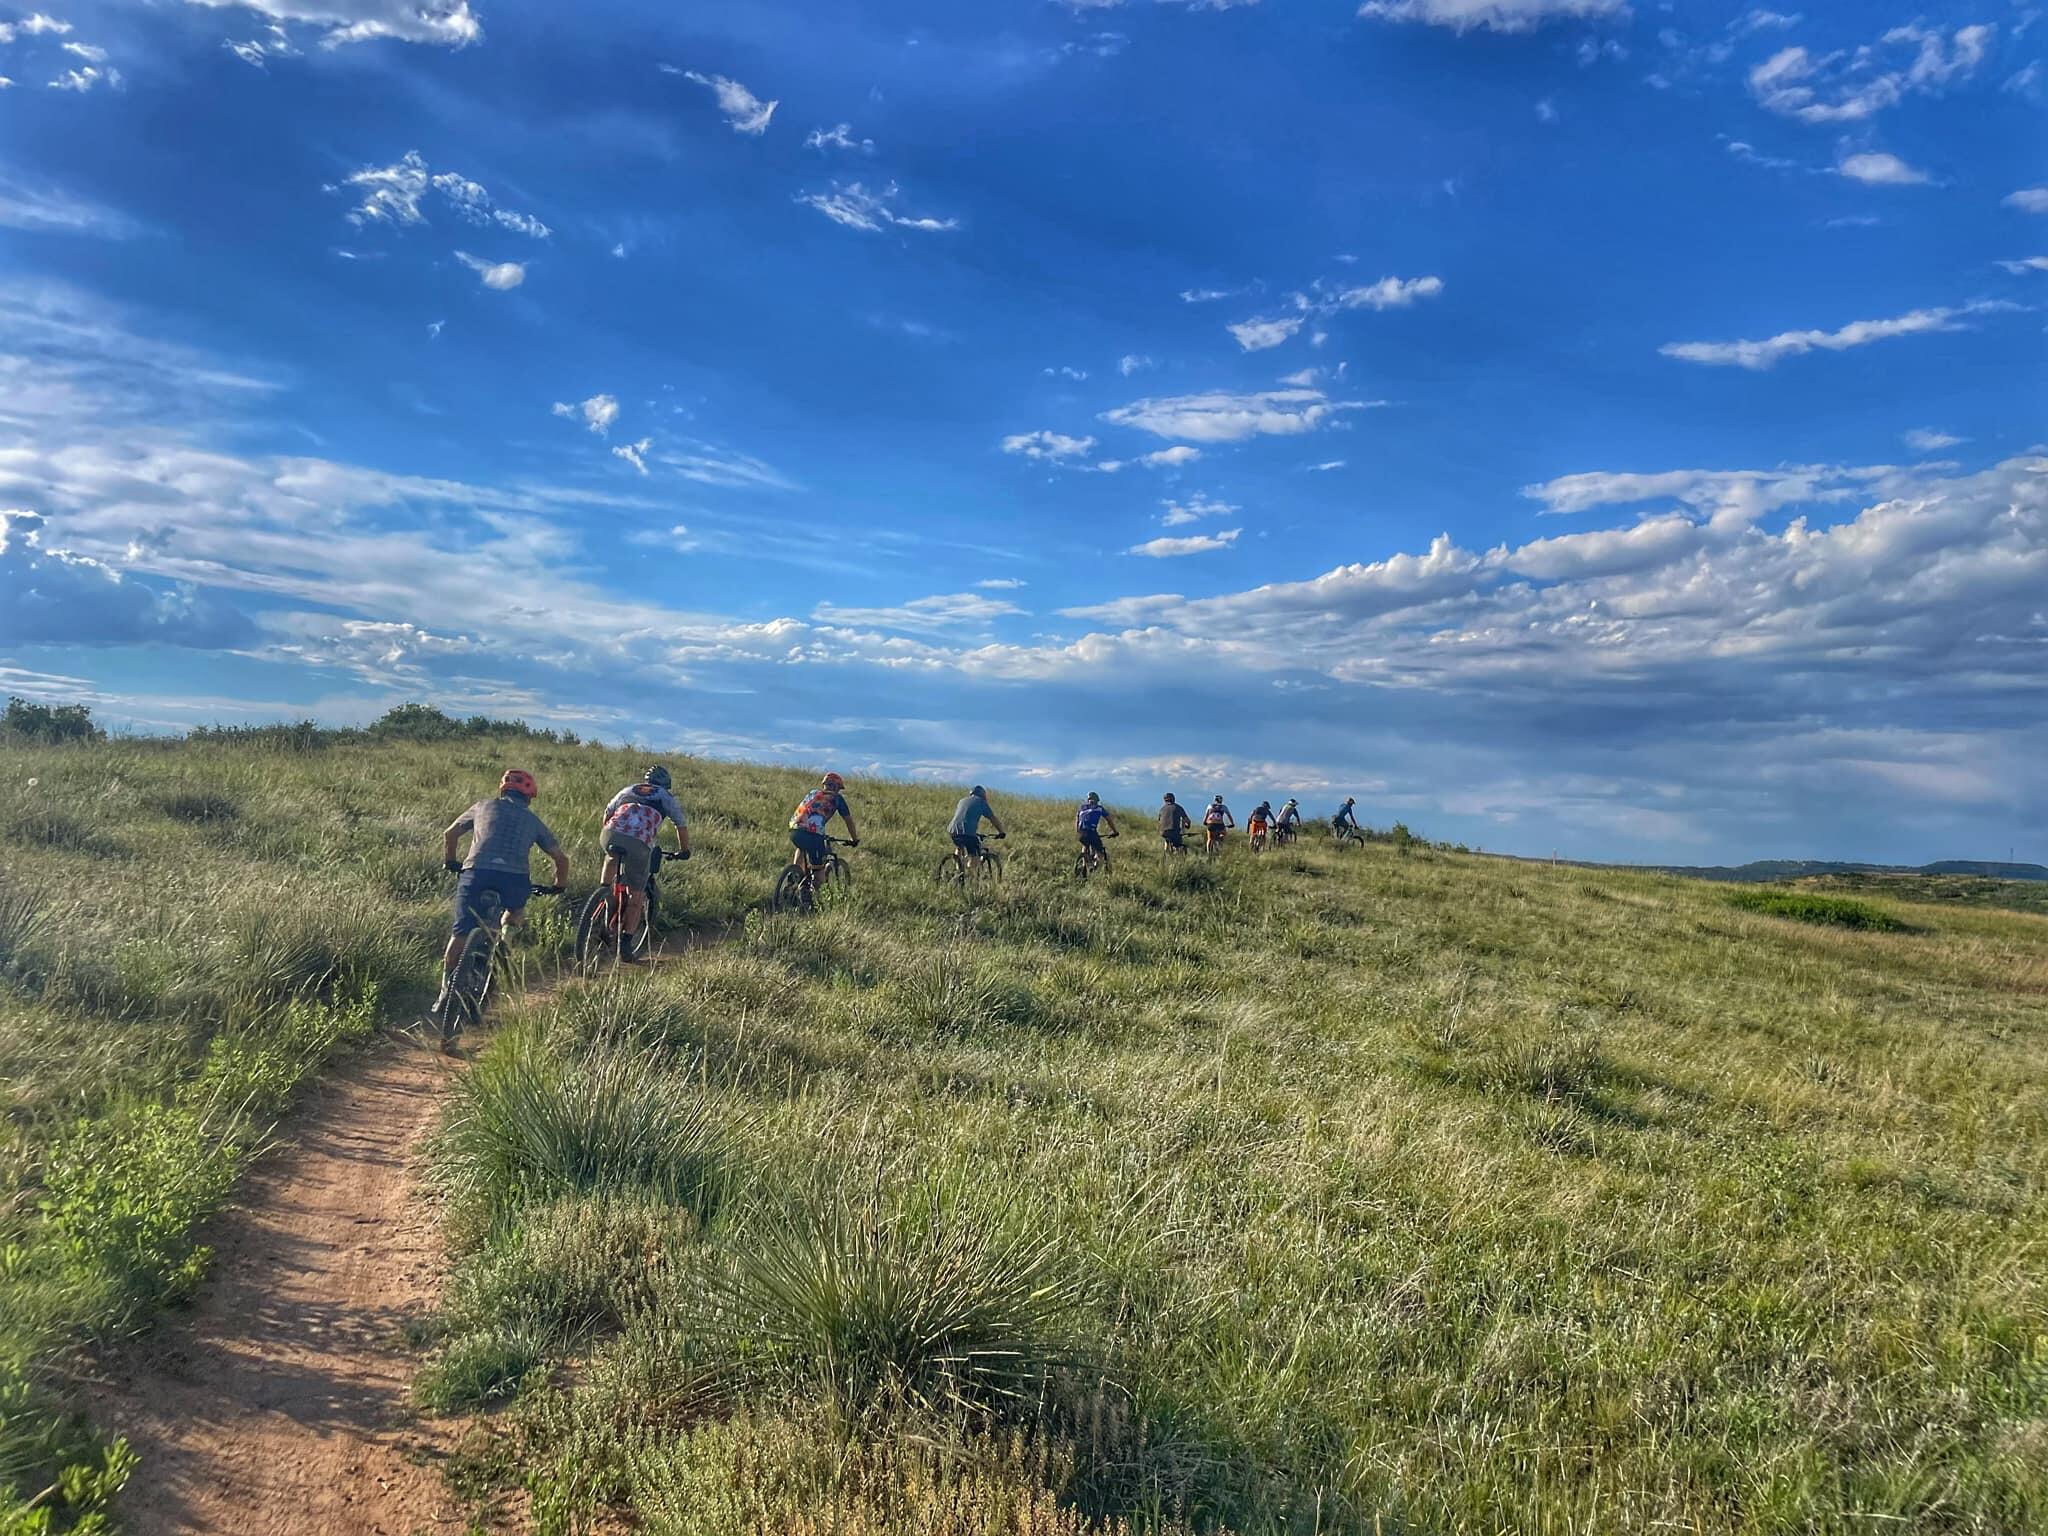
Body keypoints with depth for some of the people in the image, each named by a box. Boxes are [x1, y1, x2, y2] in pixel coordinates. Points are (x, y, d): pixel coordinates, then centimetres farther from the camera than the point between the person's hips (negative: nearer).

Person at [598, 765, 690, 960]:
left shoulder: (628, 790, 31)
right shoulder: (665, 797, 25)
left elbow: (607, 814, 38)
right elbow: (682, 825, 28)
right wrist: (684, 851, 42)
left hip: (611, 835, 3)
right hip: (639, 843, -3)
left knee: (613, 855, 40)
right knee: (636, 896, 10)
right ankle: (625, 948, 5)